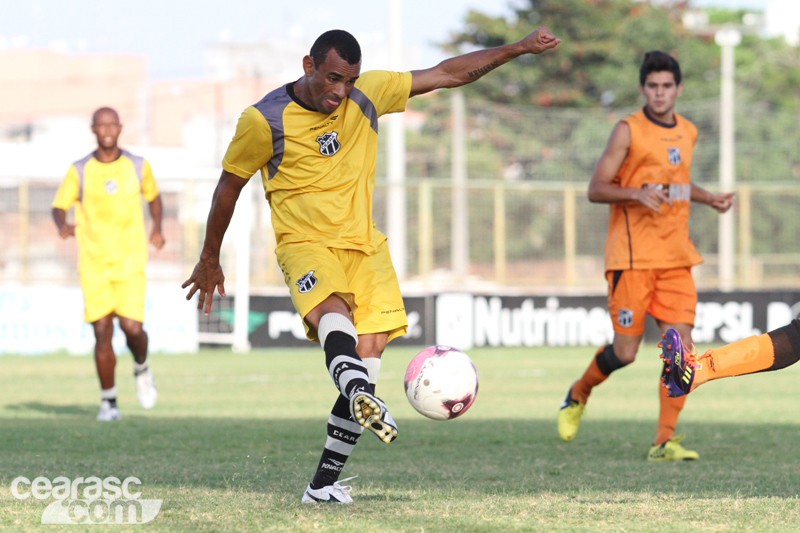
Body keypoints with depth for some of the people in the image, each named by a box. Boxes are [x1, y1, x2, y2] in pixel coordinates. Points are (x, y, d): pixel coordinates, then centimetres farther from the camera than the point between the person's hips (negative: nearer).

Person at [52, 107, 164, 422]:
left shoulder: (138, 167, 4)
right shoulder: (79, 171, 0)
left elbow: (153, 196, 21)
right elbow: (59, 206, 6)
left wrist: (157, 228, 4)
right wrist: (62, 225, -17)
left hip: (130, 264, 0)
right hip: (93, 264, 0)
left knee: (132, 328, -12)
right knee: (102, 333, -5)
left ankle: (141, 369, 22)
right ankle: (108, 401, 8)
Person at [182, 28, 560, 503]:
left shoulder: (368, 95, 2)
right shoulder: (264, 120, -7)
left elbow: (448, 74, 7)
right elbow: (229, 186, 6)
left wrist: (521, 49, 4)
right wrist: (209, 262, 13)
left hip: (364, 245, 5)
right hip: (305, 244, -4)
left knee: (370, 351, -9)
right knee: (333, 311, -35)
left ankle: (325, 483, -3)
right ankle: (361, 397, -67)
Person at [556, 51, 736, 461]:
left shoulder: (687, 133, 13)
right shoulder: (628, 131, -6)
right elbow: (596, 189, -8)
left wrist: (709, 199, 15)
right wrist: (638, 194, -24)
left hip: (676, 257, 5)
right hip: (632, 257, -5)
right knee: (625, 352, -3)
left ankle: (664, 442, -3)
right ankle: (577, 396, 26)